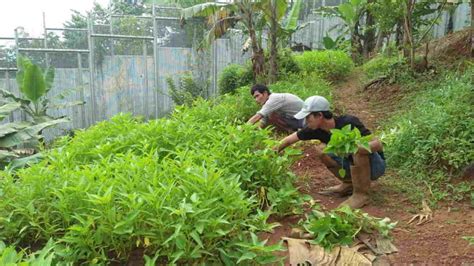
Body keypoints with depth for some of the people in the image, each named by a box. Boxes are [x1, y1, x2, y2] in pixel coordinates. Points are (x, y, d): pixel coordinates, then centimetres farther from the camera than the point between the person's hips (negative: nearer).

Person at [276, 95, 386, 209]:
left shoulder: (348, 122, -28)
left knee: (358, 148, -35)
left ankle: (361, 194, -19)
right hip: (355, 164, 6)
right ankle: (348, 184, 6)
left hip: (375, 165, -6)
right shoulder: (316, 128, -12)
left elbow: (378, 144, -30)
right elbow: (289, 140, -1)